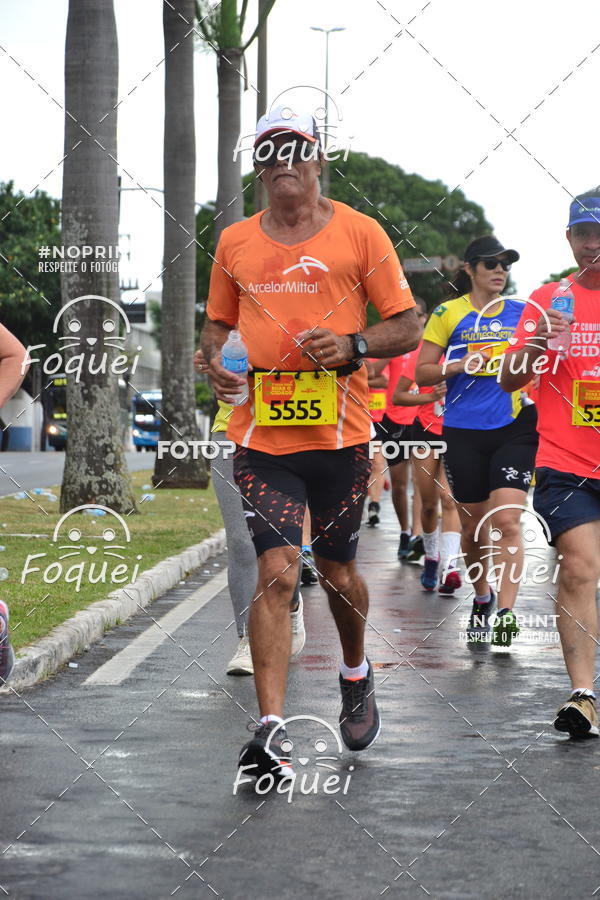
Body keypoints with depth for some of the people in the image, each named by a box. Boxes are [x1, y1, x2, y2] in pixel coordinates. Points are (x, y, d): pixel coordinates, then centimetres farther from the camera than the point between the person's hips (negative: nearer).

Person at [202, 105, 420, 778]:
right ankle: (270, 730, -15)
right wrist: (216, 358, 0)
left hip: (340, 436, -1)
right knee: (277, 571, -13)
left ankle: (356, 674, 44)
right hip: (261, 437, 1)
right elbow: (218, 322, 22)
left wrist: (352, 345, -16)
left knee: (337, 572, 13)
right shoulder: (234, 242, 10)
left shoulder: (360, 233, 1)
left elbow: (407, 327, 2)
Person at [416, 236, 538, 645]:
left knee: (506, 519, -14)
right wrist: (459, 365, -14)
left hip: (514, 429, 0)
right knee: (473, 526, 9)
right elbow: (422, 372, 3)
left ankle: (506, 612, -18)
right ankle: (481, 600, 31)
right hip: (464, 432, 0)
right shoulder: (448, 313, 3)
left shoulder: (522, 312, 8)